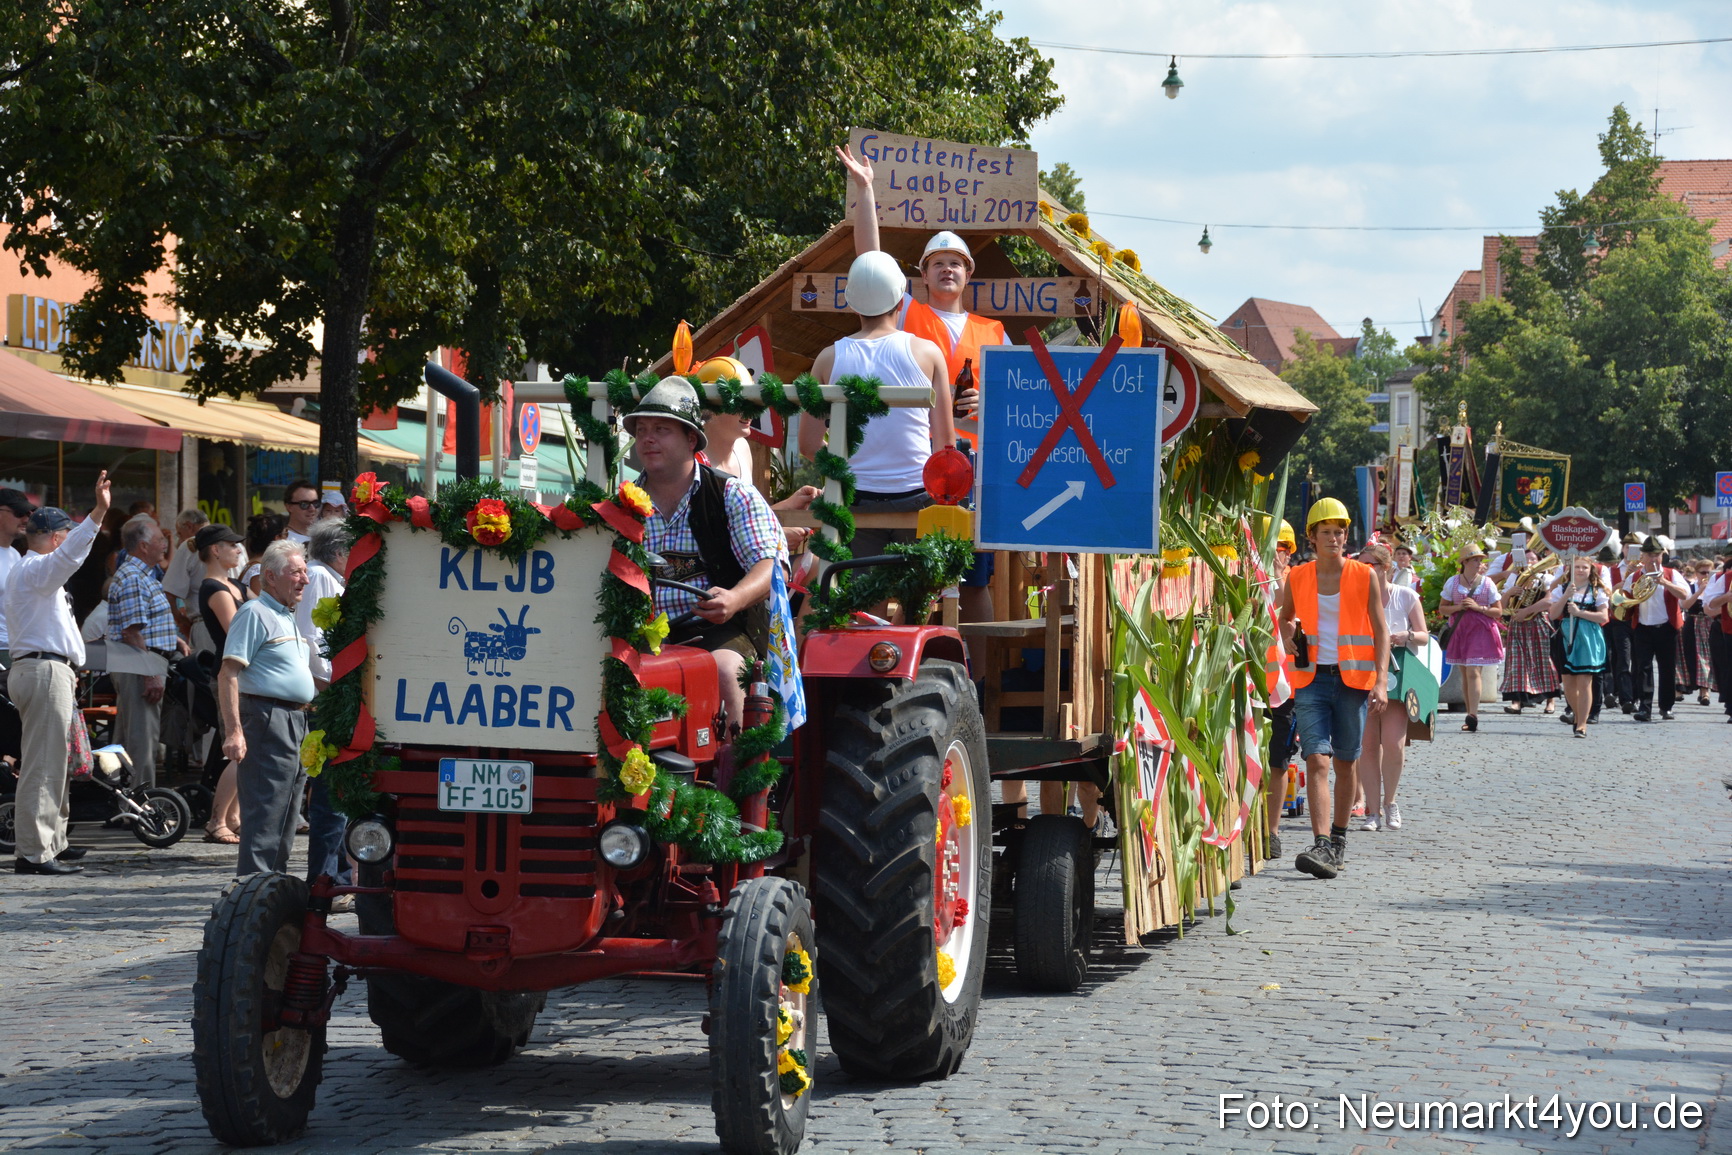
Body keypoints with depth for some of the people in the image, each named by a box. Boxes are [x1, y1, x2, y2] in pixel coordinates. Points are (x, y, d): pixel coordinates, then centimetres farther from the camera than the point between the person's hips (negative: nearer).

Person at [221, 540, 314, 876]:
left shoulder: (288, 618, 20)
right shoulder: (255, 613, -9)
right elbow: (229, 674, -16)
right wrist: (234, 731, -23)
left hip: (295, 722, 10)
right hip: (267, 720, -10)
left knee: (287, 814, 13)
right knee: (264, 811, -11)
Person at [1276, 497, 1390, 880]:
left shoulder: (1365, 576, 2)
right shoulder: (1297, 578, 7)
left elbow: (1381, 630, 0)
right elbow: (1285, 617, 26)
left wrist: (1381, 679, -10)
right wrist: (1289, 636, 5)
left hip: (1353, 678, 0)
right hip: (1312, 677, 0)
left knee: (1345, 761, 7)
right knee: (1316, 759, -12)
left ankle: (1339, 839, 24)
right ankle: (1321, 846, -21)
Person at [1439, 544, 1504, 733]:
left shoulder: (1487, 583, 0)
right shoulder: (1453, 582, 4)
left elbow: (1498, 612, 3)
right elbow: (1442, 608, 10)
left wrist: (1478, 607, -13)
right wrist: (1458, 607, -10)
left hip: (1481, 631, -3)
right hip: (1460, 630, 3)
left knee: (1473, 672, -14)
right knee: (1465, 674, 6)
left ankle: (1472, 717, -18)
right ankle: (1470, 715, 13)